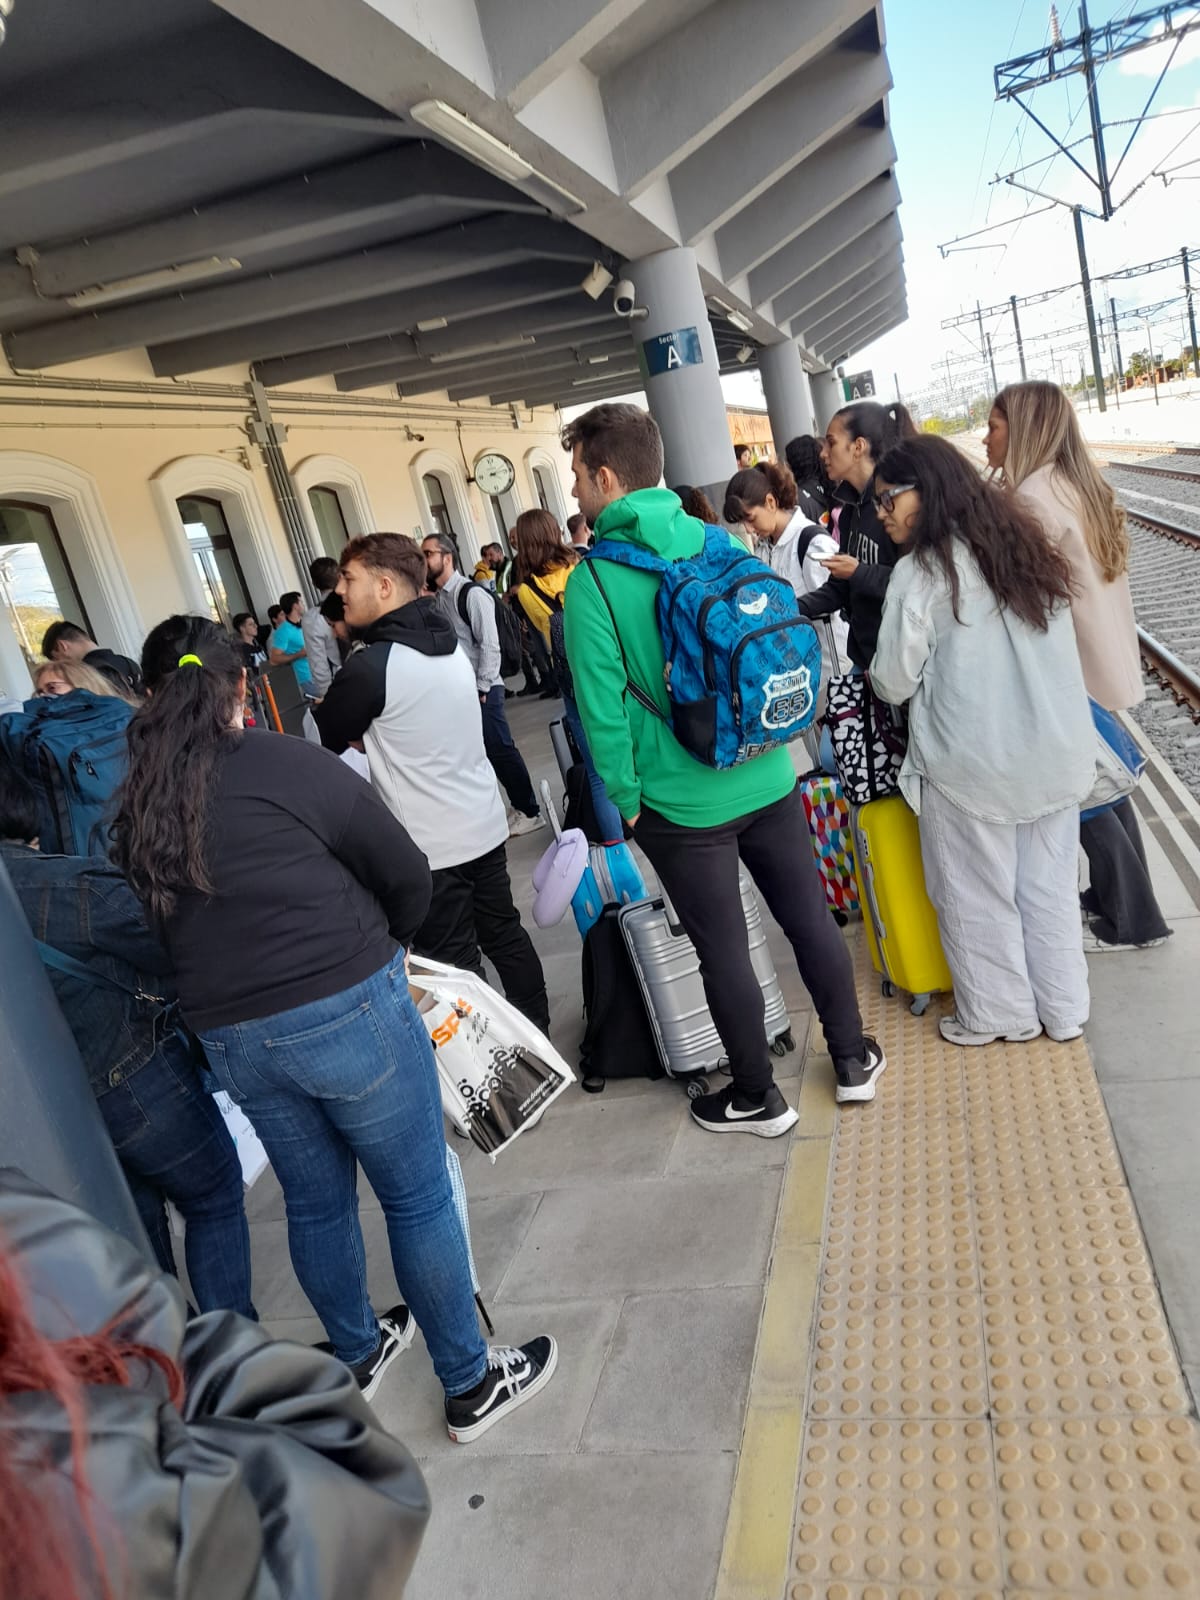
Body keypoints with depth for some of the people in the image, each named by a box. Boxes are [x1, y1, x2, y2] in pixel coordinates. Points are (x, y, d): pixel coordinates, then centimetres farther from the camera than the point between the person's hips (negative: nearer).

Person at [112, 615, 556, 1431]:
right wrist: (382, 945, 12)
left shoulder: (136, 804, 3)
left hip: (230, 1039, 6)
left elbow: (159, 921, 12)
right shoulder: (289, 765, -12)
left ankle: (358, 1356, 46)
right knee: (419, 1199, 11)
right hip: (348, 1013, -6)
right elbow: (408, 875, -6)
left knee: (315, 1201, 24)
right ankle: (471, 1383, 27)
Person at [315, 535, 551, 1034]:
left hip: (432, 846, -8)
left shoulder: (371, 666, -19)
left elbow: (324, 740, -2)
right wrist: (366, 731, 10)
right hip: (486, 825, 8)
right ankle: (537, 1032, 33)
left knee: (454, 964, 5)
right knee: (505, 934, 19)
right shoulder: (449, 643, 6)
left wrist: (326, 708, 16)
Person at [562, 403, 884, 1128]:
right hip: (769, 780, 5)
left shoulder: (591, 581, -15)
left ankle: (759, 1098, 29)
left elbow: (604, 707, -15)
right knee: (809, 917, 19)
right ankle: (853, 1059, 37)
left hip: (682, 803, -4)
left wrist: (625, 799, -3)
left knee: (724, 951, 11)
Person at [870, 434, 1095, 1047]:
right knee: (1049, 886, 18)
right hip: (1057, 751, 7)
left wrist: (877, 674, 14)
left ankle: (1000, 1014, 26)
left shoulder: (920, 572, -14)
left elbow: (893, 683, -9)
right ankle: (1064, 1011, 30)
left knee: (978, 895, 11)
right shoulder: (1025, 545, 7)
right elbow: (1060, 650, 15)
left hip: (973, 765, -6)